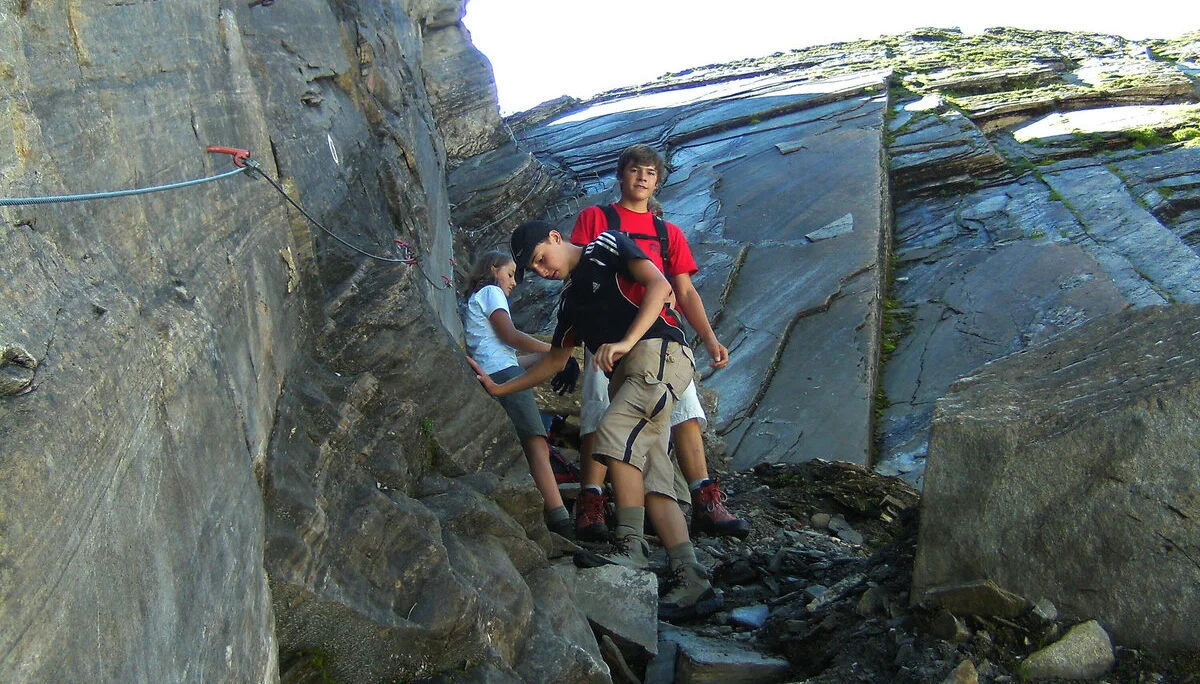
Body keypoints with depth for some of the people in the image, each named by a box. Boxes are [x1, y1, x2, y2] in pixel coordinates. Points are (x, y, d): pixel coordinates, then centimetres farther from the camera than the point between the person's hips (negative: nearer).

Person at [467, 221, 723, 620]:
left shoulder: (606, 248, 6)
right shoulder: (570, 300, 26)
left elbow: (658, 284, -9)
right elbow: (555, 361, 32)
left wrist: (625, 342, -19)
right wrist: (499, 389, 29)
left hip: (658, 352, -8)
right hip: (626, 377, 8)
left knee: (614, 434, -26)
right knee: (651, 481, -5)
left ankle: (631, 546, -26)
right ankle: (692, 582, -11)